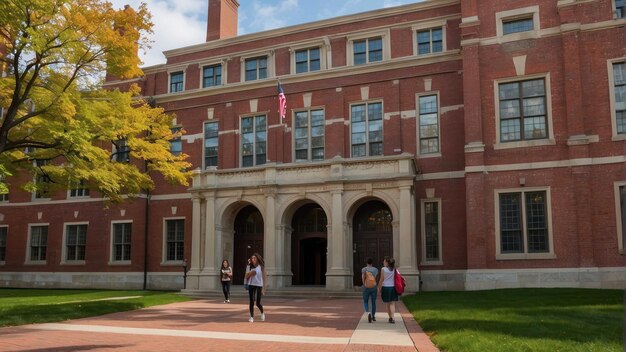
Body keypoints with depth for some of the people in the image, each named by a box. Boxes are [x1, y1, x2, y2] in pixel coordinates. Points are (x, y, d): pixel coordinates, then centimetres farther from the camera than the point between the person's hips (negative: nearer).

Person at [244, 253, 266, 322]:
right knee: (251, 302, 1)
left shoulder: (261, 267, -2)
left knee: (258, 303, -3)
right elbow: (247, 277, 16)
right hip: (251, 285, 4)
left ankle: (262, 313, 25)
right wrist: (249, 274, -8)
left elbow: (264, 277, -5)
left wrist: (263, 288, -10)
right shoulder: (251, 267, 11)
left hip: (259, 286, -4)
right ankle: (251, 317, 9)